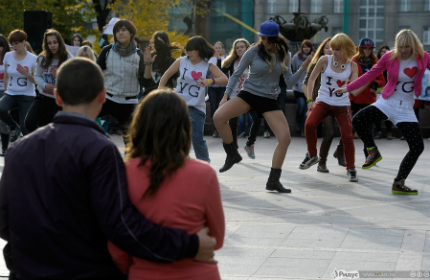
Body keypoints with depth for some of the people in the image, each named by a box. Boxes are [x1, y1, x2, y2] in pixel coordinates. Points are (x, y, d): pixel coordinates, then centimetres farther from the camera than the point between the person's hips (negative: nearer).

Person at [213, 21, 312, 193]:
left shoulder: (283, 55, 2)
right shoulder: (253, 52, -6)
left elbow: (289, 82, 3)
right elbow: (236, 74, 2)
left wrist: (303, 69, -11)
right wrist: (226, 95, -4)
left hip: (269, 100, 2)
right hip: (248, 94, -2)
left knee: (285, 138, -12)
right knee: (218, 117, -26)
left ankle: (273, 181, 0)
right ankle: (232, 155, -4)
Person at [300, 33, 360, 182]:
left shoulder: (352, 66, -1)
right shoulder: (325, 60, -5)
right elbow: (311, 79, 3)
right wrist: (309, 100, -3)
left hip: (342, 104, 1)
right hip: (323, 101, -1)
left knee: (347, 136, -5)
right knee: (309, 124, -25)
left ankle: (351, 168, 15)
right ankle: (312, 155, -1)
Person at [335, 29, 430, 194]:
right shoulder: (390, 57, -6)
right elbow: (370, 75, 0)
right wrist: (348, 88, 0)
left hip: (406, 109, 0)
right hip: (387, 103, 0)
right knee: (358, 120, -22)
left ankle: (399, 184, 4)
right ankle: (373, 152, 5)